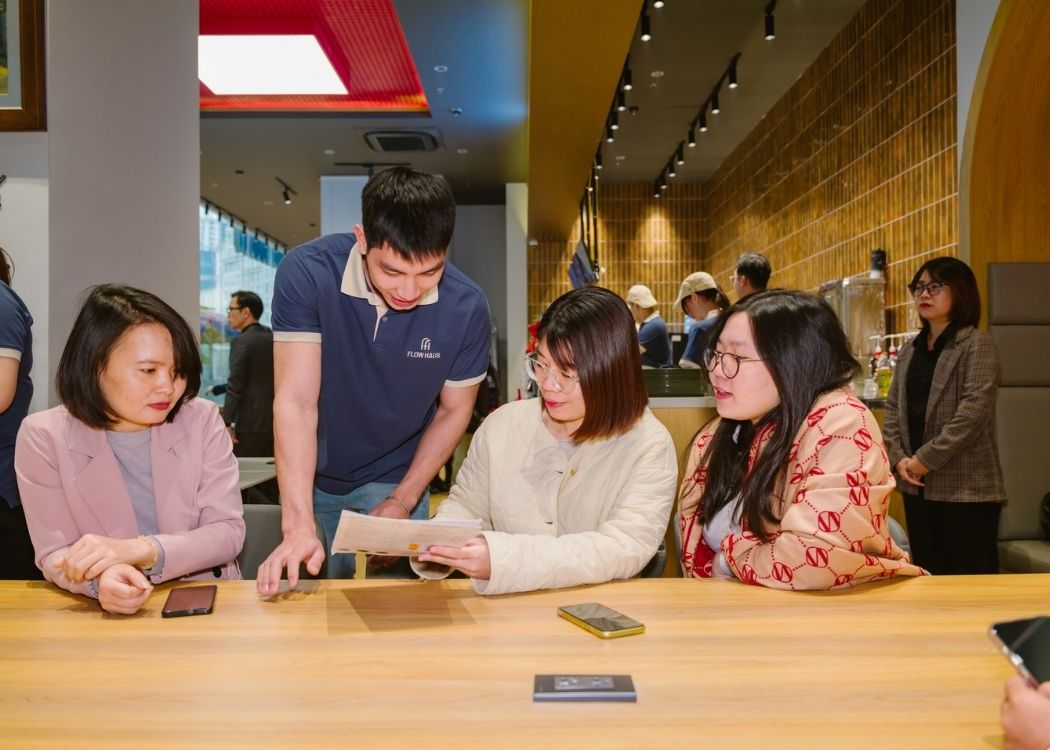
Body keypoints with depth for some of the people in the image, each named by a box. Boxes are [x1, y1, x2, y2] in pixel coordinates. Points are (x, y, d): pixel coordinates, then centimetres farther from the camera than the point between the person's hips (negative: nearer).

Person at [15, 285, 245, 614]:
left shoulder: (203, 421, -3)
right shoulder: (44, 436, -3)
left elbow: (228, 532, -7)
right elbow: (56, 554, -5)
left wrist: (141, 550, -23)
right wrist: (99, 580, -27)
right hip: (105, 616, 0)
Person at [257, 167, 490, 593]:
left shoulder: (466, 307, -21)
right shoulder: (306, 273, -26)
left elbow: (453, 411, -6)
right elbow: (296, 401, -28)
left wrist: (403, 501, -11)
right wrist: (298, 525, -36)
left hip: (394, 481, 0)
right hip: (309, 476, 0)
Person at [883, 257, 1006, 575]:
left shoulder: (977, 344, -5)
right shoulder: (909, 351, 15)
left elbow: (974, 410, -16)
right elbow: (893, 409, 11)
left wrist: (927, 459, -16)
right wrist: (899, 458, -4)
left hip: (966, 487, -6)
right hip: (918, 486, 6)